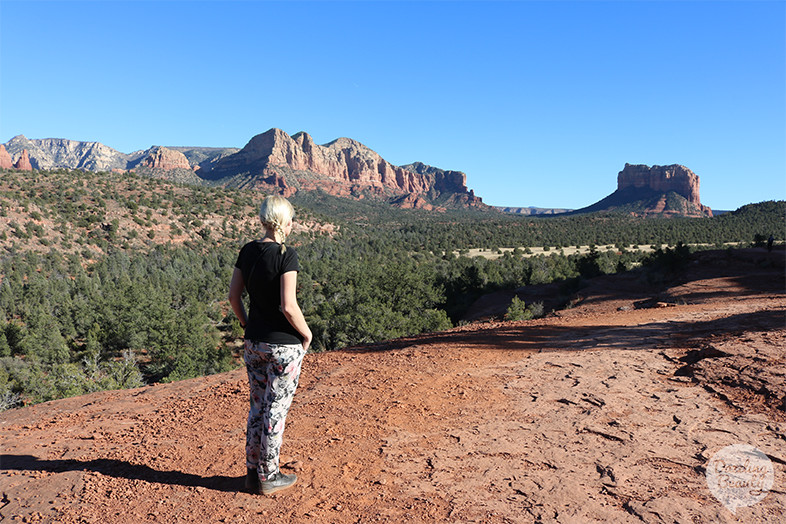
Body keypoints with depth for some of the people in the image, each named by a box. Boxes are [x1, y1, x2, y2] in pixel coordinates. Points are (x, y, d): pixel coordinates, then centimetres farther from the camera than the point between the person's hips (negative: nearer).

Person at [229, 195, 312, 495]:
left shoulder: (248, 251, 2)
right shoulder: (286, 255, -18)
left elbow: (233, 296, 6)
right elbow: (288, 306, -22)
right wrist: (307, 333, -7)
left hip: (254, 343, 6)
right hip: (284, 345, -6)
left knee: (257, 407, 18)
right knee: (276, 410, 7)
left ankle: (253, 473, 30)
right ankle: (269, 478, 22)